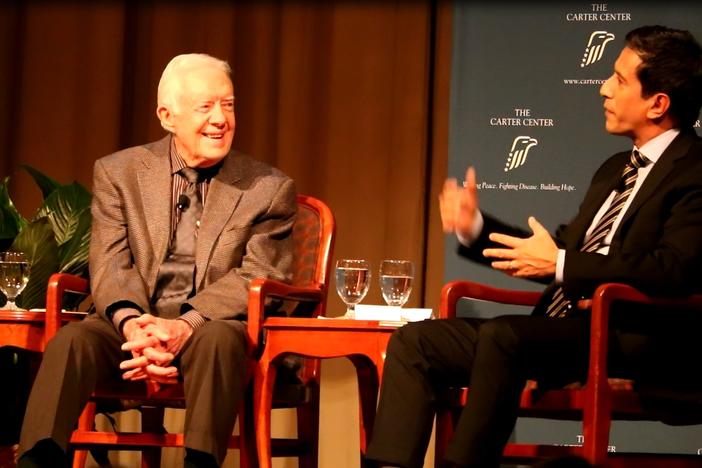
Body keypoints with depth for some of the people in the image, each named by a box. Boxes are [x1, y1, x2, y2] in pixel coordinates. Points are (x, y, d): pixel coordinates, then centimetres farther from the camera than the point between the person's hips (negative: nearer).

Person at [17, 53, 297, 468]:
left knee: (218, 339, -36)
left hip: (214, 327, -1)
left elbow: (258, 278, -4)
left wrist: (186, 325, -23)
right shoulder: (118, 173, 10)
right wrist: (131, 323, -23)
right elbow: (110, 266, 1)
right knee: (72, 341, -29)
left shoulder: (270, 189, 6)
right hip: (135, 323, 1)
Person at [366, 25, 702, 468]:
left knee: (504, 336, -35)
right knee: (414, 342, -3)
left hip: (635, 343, -9)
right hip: (563, 331, 10)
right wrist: (476, 228, 12)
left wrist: (560, 264, -17)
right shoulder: (617, 169, 23)